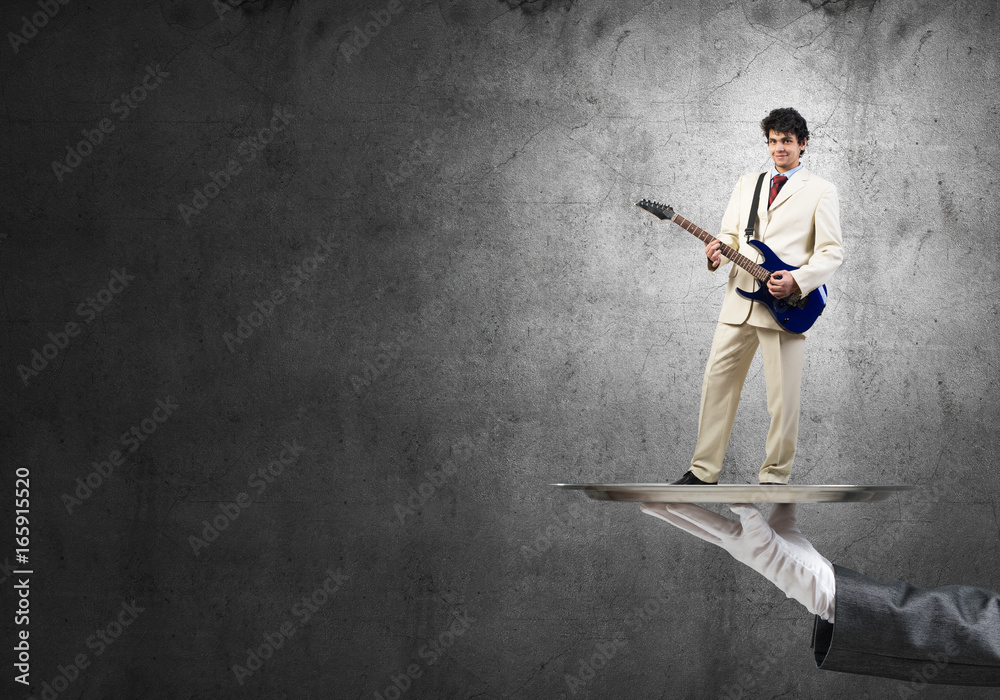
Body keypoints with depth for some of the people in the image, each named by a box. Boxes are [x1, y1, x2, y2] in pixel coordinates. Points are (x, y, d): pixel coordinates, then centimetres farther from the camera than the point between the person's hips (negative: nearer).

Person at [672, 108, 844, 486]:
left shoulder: (820, 191, 1)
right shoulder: (747, 183, 17)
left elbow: (832, 252, -4)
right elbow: (730, 232, 17)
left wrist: (797, 280, -18)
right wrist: (718, 250, -6)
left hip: (787, 305, -5)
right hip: (740, 298, 5)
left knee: (782, 396, -1)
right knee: (717, 381, 5)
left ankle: (774, 476, 11)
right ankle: (704, 469, 14)